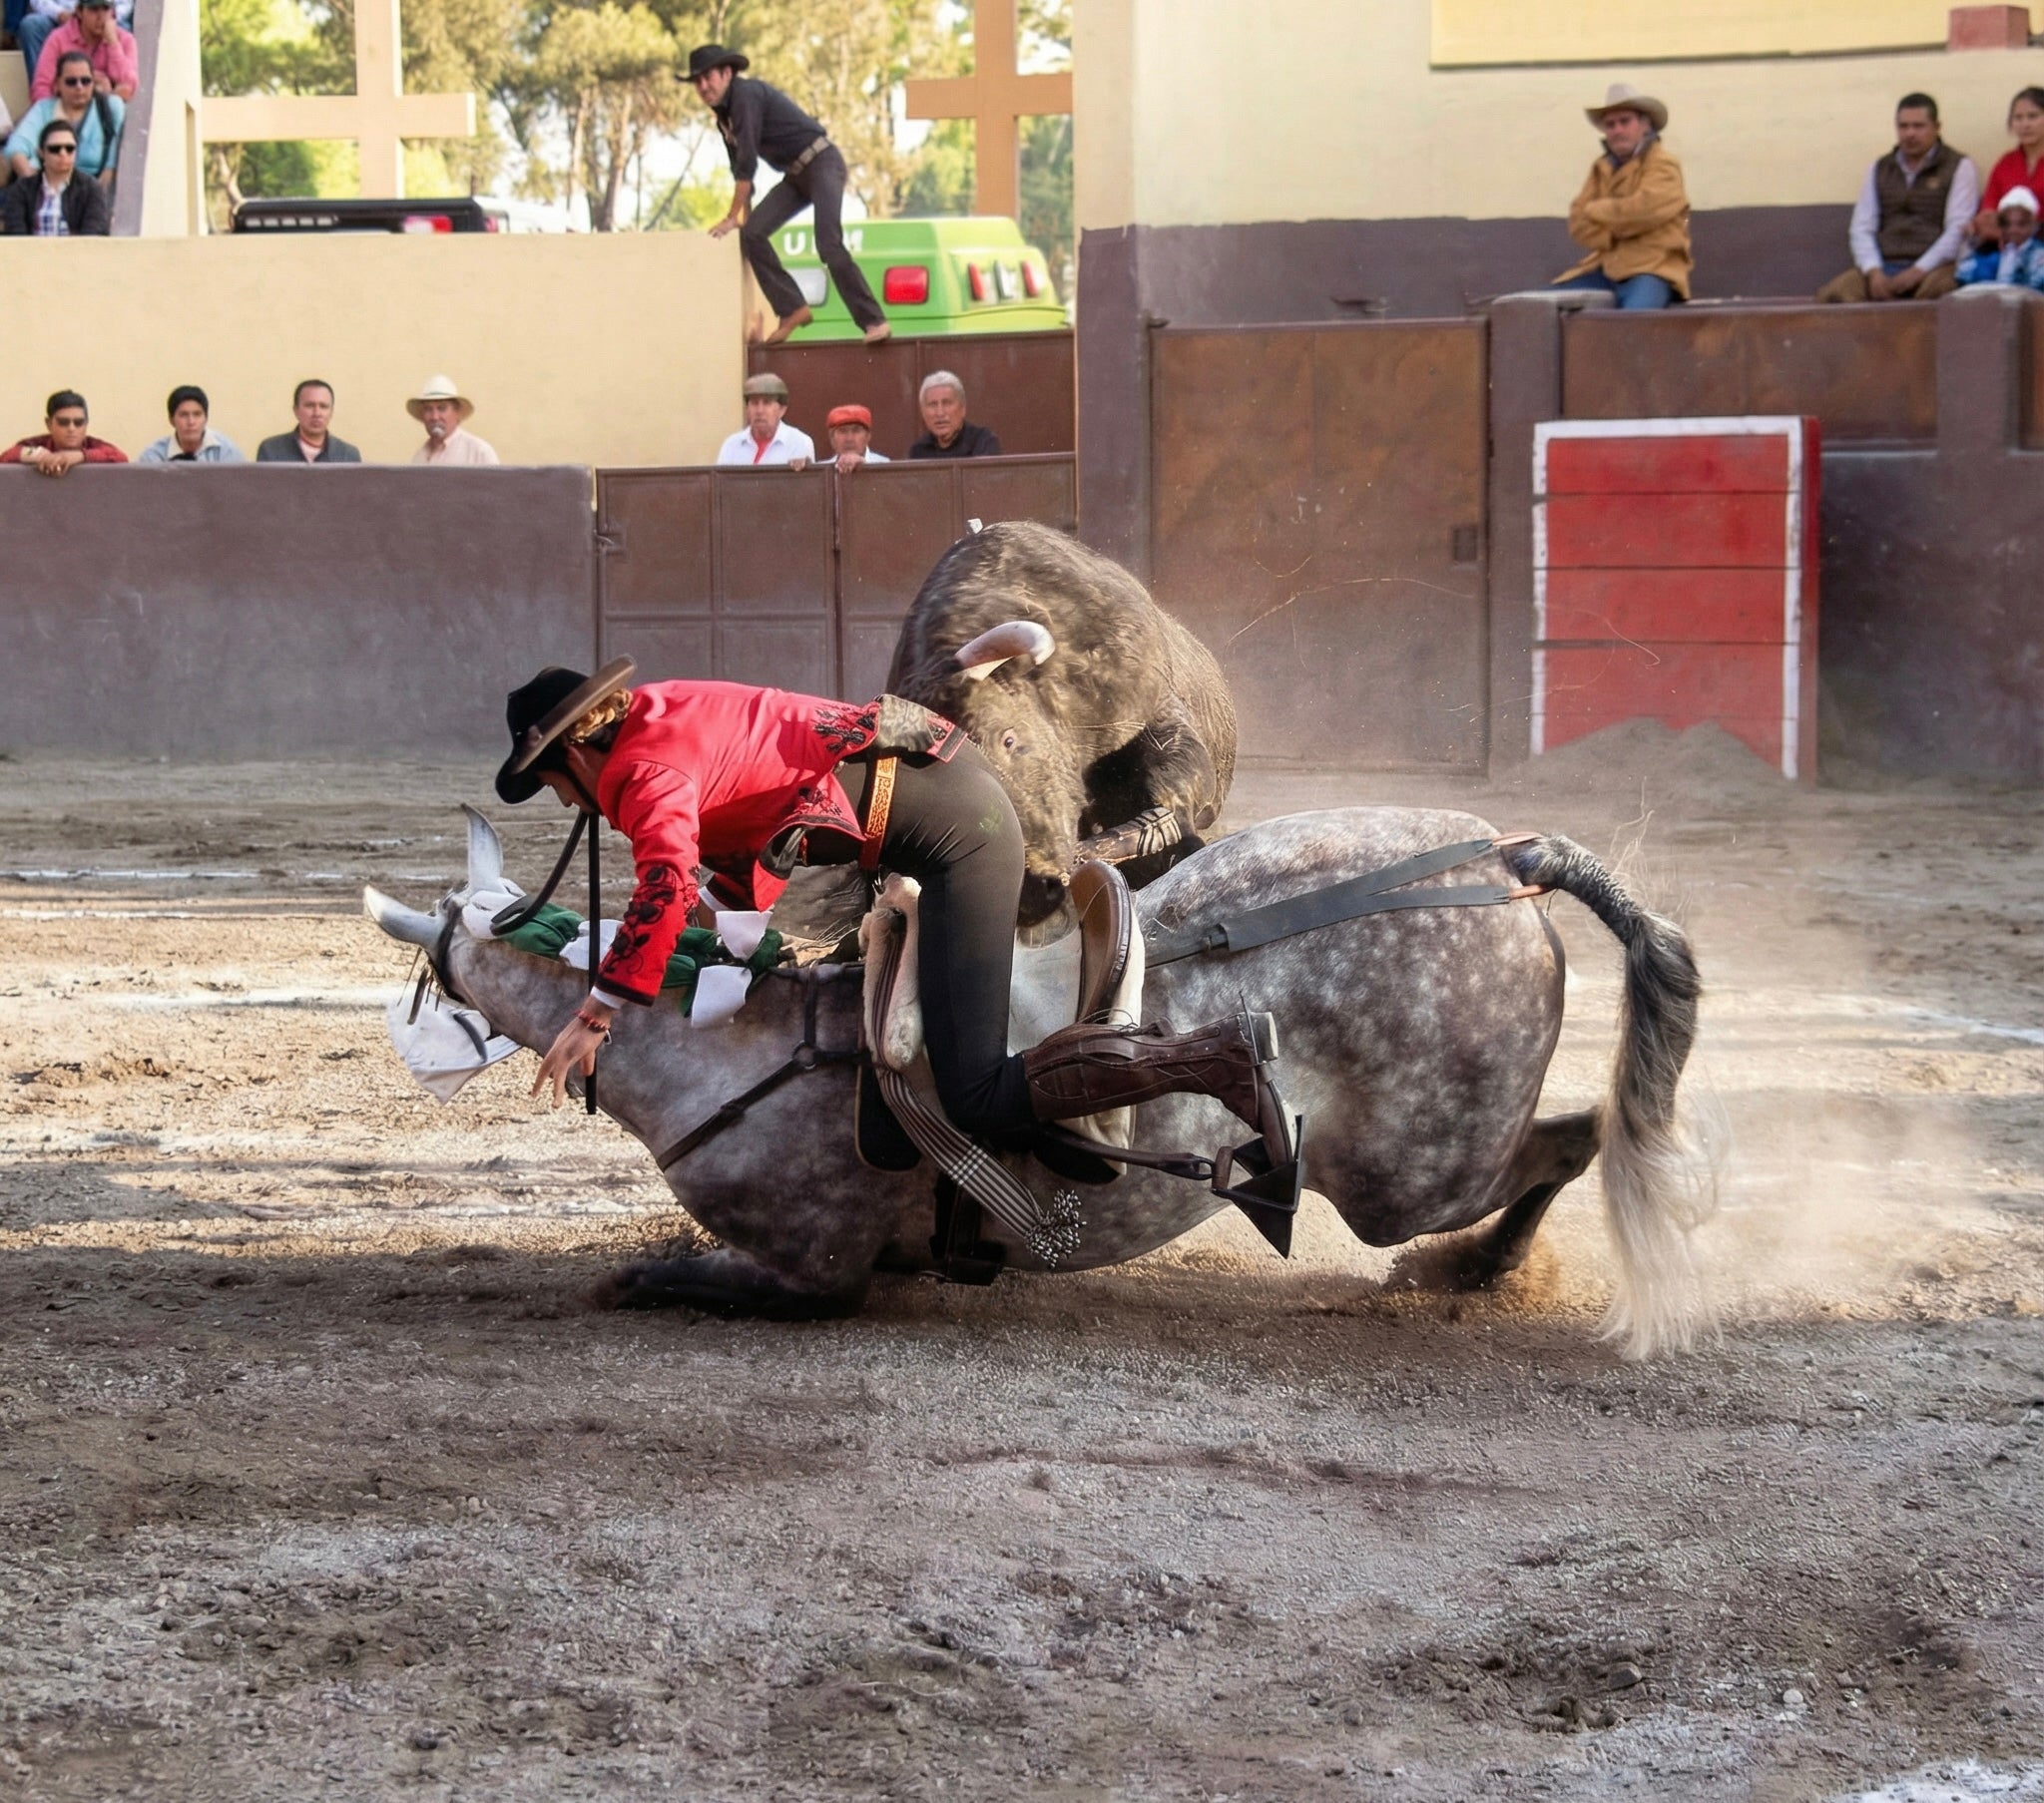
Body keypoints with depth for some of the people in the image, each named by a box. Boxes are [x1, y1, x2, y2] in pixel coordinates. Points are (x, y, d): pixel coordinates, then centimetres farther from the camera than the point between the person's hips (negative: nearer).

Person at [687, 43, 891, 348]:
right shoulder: (723, 114, 12)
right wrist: (745, 218, 22)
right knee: (752, 234, -7)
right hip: (796, 175, 9)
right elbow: (740, 167, 22)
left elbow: (747, 161, -19)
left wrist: (733, 217, -15)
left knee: (829, 245, -22)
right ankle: (792, 309, -6)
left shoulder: (746, 95, -16)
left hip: (822, 162, -9)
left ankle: (873, 321, -19)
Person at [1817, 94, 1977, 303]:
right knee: (1830, 294, -25)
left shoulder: (1959, 167, 7)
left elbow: (1958, 231, -4)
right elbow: (1862, 228, 13)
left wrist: (1917, 272, -14)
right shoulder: (1880, 170, 20)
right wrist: (1873, 272, -7)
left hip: (1933, 268, -4)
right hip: (1884, 267, 4)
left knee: (1934, 288, -41)